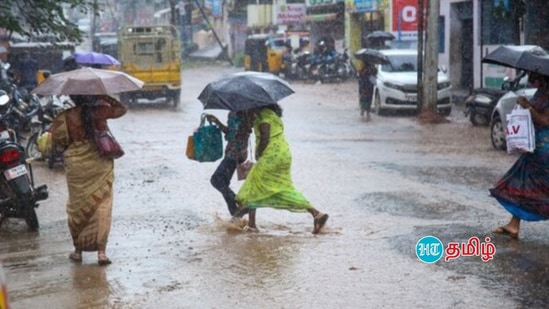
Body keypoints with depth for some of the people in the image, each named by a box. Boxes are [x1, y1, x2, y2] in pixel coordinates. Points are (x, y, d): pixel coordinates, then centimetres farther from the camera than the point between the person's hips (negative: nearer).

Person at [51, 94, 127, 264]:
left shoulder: (66, 117, -8)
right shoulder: (100, 111, -7)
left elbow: (57, 140, -5)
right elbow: (121, 109, 9)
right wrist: (104, 97, 7)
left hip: (76, 167, 0)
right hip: (100, 166, 0)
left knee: (77, 206, 14)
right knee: (102, 207, 4)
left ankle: (78, 250, 20)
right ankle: (101, 251, -1)